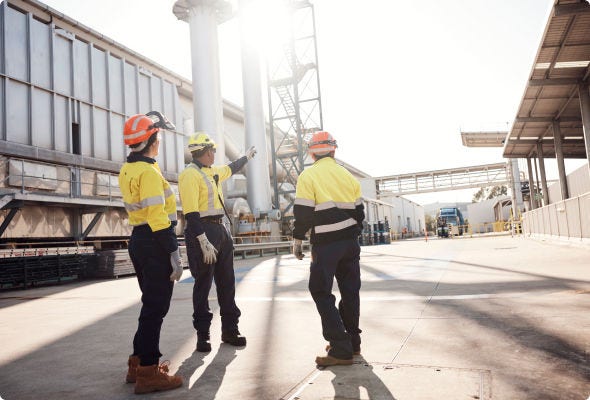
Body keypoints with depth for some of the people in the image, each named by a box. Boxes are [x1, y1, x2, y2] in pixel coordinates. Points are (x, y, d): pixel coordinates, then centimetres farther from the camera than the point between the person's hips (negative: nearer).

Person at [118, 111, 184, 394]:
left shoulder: (128, 169, 10)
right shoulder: (149, 172, -18)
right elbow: (157, 218, -23)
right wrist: (174, 254, -21)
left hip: (138, 241, 10)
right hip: (154, 244, -10)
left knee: (150, 304, 20)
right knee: (156, 307, -2)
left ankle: (139, 362, 30)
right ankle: (148, 373, 6)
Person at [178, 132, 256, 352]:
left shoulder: (212, 172, 15)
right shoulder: (190, 175, -13)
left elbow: (231, 168, 38)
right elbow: (191, 213, -20)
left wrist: (247, 156, 52)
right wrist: (204, 242, -24)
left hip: (220, 230, 9)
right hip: (202, 233, -9)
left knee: (227, 282, 12)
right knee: (203, 284, 0)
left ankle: (230, 330, 23)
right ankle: (202, 335, 13)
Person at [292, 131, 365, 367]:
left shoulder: (308, 176, -7)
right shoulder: (347, 175, 11)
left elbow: (302, 213, -12)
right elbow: (359, 211, 14)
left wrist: (297, 241, -2)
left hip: (325, 244, -6)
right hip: (350, 241, 6)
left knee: (321, 292, 0)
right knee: (350, 290, 14)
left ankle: (340, 349, -4)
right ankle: (352, 342, 26)